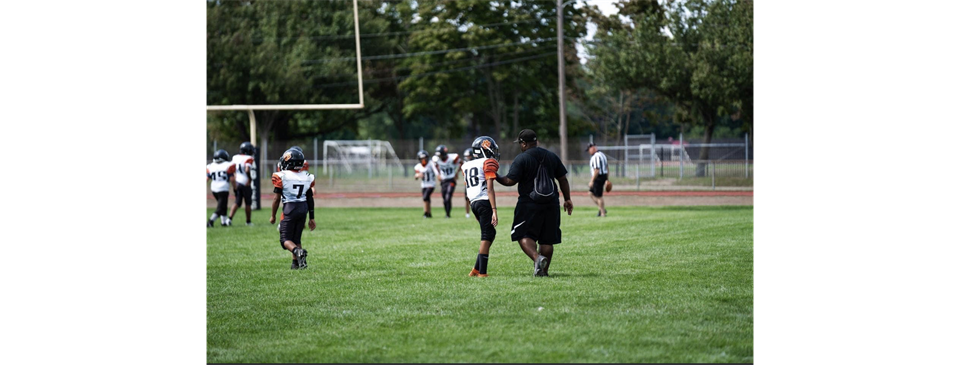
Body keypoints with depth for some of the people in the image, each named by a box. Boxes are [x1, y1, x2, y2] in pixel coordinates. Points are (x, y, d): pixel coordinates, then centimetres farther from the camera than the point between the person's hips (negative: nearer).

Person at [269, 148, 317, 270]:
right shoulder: (307, 177, 6)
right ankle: (296, 263, 5)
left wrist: (273, 215, 6)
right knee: (296, 238, 16)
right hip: (303, 209, 5)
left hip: (289, 209, -5)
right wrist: (311, 218, 17)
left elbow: (276, 198, -6)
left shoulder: (282, 177, -8)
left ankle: (298, 251, -29)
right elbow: (310, 200, 10)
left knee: (285, 239, 0)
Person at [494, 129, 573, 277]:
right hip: (551, 203, 5)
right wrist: (567, 199, 21)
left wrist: (496, 177, 7)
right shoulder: (552, 156, 9)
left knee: (524, 235, 2)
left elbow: (510, 181, -11)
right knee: (547, 239, 10)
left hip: (529, 204, -5)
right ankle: (543, 270, 10)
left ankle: (537, 258, -22)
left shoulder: (521, 159, -9)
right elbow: (563, 179, 12)